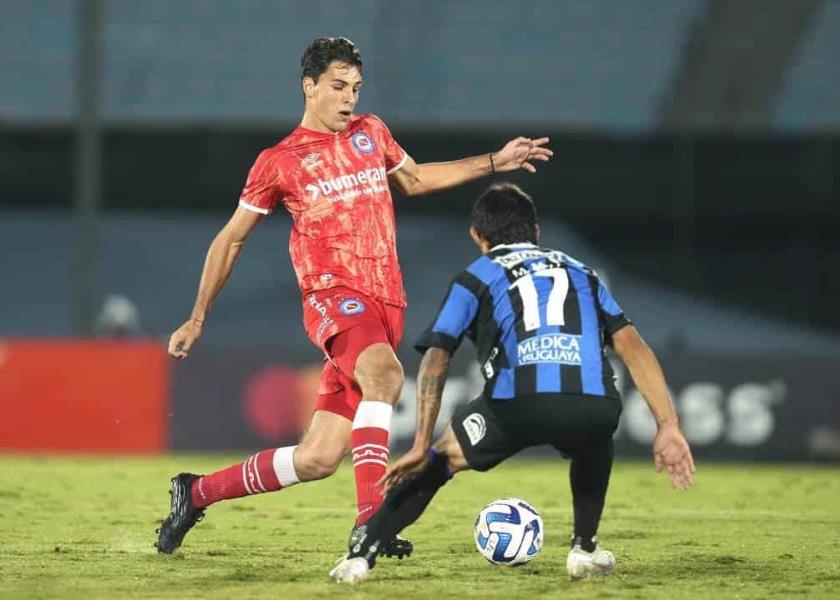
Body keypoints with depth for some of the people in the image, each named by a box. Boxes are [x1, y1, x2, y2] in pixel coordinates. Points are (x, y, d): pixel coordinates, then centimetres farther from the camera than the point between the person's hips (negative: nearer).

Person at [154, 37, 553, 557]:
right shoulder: (278, 162, 3)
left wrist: (494, 163, 30)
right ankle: (370, 521, -44)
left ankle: (196, 493, 19)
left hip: (386, 306, 5)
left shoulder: (371, 133, 17)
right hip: (333, 296, -5)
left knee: (316, 460, 0)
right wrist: (197, 319, 12)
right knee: (385, 374, -38)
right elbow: (231, 240, 11)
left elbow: (414, 180, 36)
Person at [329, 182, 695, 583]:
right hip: (593, 408, 2)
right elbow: (634, 347, 22)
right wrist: (668, 427, 18)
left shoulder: (476, 276, 24)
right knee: (594, 445, 39)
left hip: (518, 402, -2)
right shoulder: (579, 272, 32)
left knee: (439, 459, 22)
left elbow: (435, 359, 12)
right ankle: (585, 548, 31)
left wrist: (421, 447, 10)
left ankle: (362, 556, 11)